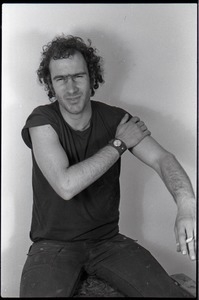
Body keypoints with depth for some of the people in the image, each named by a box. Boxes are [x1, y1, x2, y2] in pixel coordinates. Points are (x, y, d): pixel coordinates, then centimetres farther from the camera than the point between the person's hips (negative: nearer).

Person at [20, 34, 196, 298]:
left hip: (108, 240, 2)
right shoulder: (42, 121, -13)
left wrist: (187, 203, -38)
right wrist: (119, 144, -17)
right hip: (54, 244, -2)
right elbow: (66, 186, -26)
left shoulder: (115, 119, -4)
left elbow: (162, 159, -17)